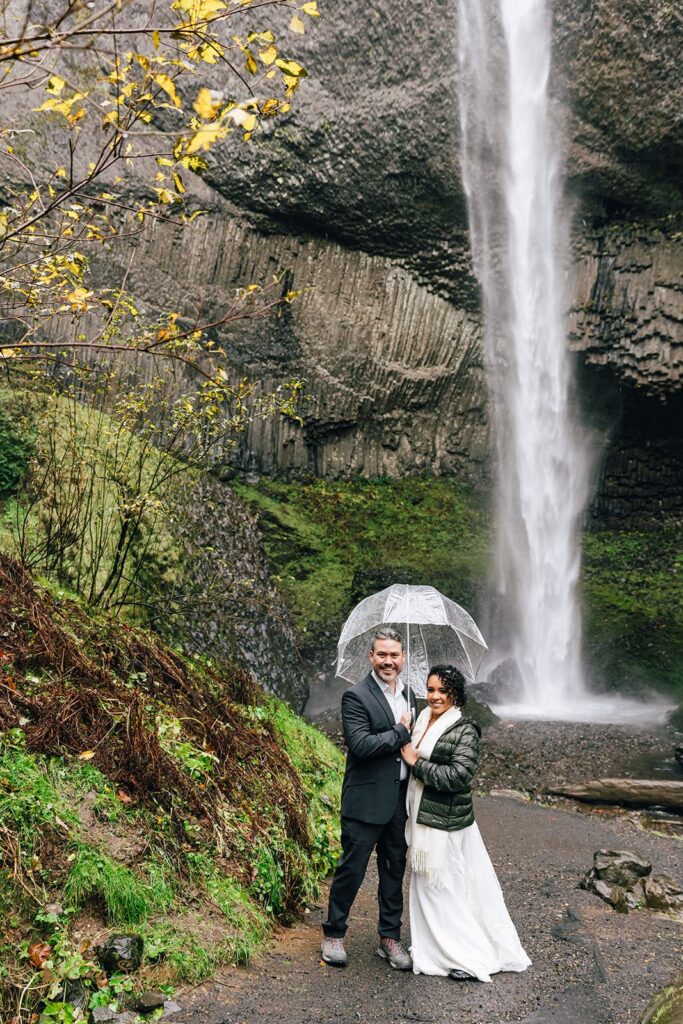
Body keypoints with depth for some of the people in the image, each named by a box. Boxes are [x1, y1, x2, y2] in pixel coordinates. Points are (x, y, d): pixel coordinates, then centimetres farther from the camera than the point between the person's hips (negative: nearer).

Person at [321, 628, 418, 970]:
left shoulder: (408, 694, 10)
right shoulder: (356, 696, -14)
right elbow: (360, 744, -25)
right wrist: (401, 732, -18)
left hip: (400, 799, 7)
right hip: (366, 800, -6)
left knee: (394, 870, 16)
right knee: (351, 869, 6)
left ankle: (390, 939, 31)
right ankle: (333, 934, 25)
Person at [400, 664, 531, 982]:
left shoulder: (464, 730, -16)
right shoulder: (423, 721, 7)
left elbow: (458, 776, -24)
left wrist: (416, 763, -19)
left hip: (444, 822, -8)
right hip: (422, 817, 8)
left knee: (440, 887, 2)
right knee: (425, 884, 17)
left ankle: (472, 957, 17)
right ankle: (434, 952, 33)